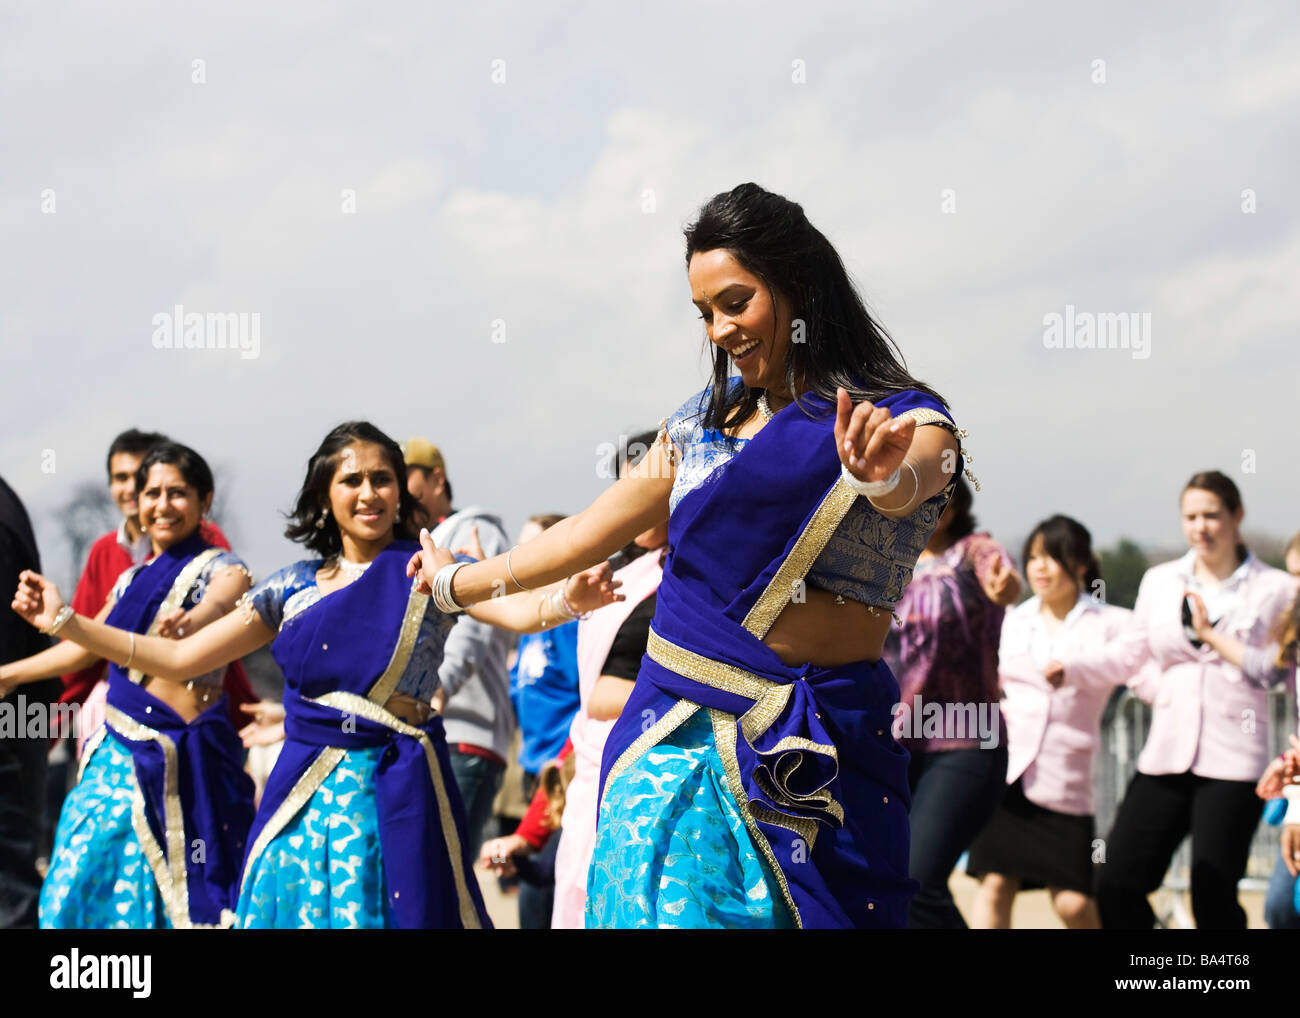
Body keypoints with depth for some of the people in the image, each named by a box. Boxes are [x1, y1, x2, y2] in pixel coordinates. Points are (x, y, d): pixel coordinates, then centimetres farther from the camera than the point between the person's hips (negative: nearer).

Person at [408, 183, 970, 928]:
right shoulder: (705, 420, 14)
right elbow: (589, 533, 25)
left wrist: (882, 473, -49)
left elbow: (908, 485, -26)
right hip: (672, 741, 4)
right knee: (652, 907, -6)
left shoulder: (907, 422, -2)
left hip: (809, 755, -4)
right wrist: (455, 585, 35)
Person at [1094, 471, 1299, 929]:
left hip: (1233, 762, -4)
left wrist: (1212, 636, -9)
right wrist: (1176, 701, 5)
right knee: (1115, 887, -2)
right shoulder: (1159, 582, 13)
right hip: (1165, 756, 4)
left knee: (1213, 897, -8)